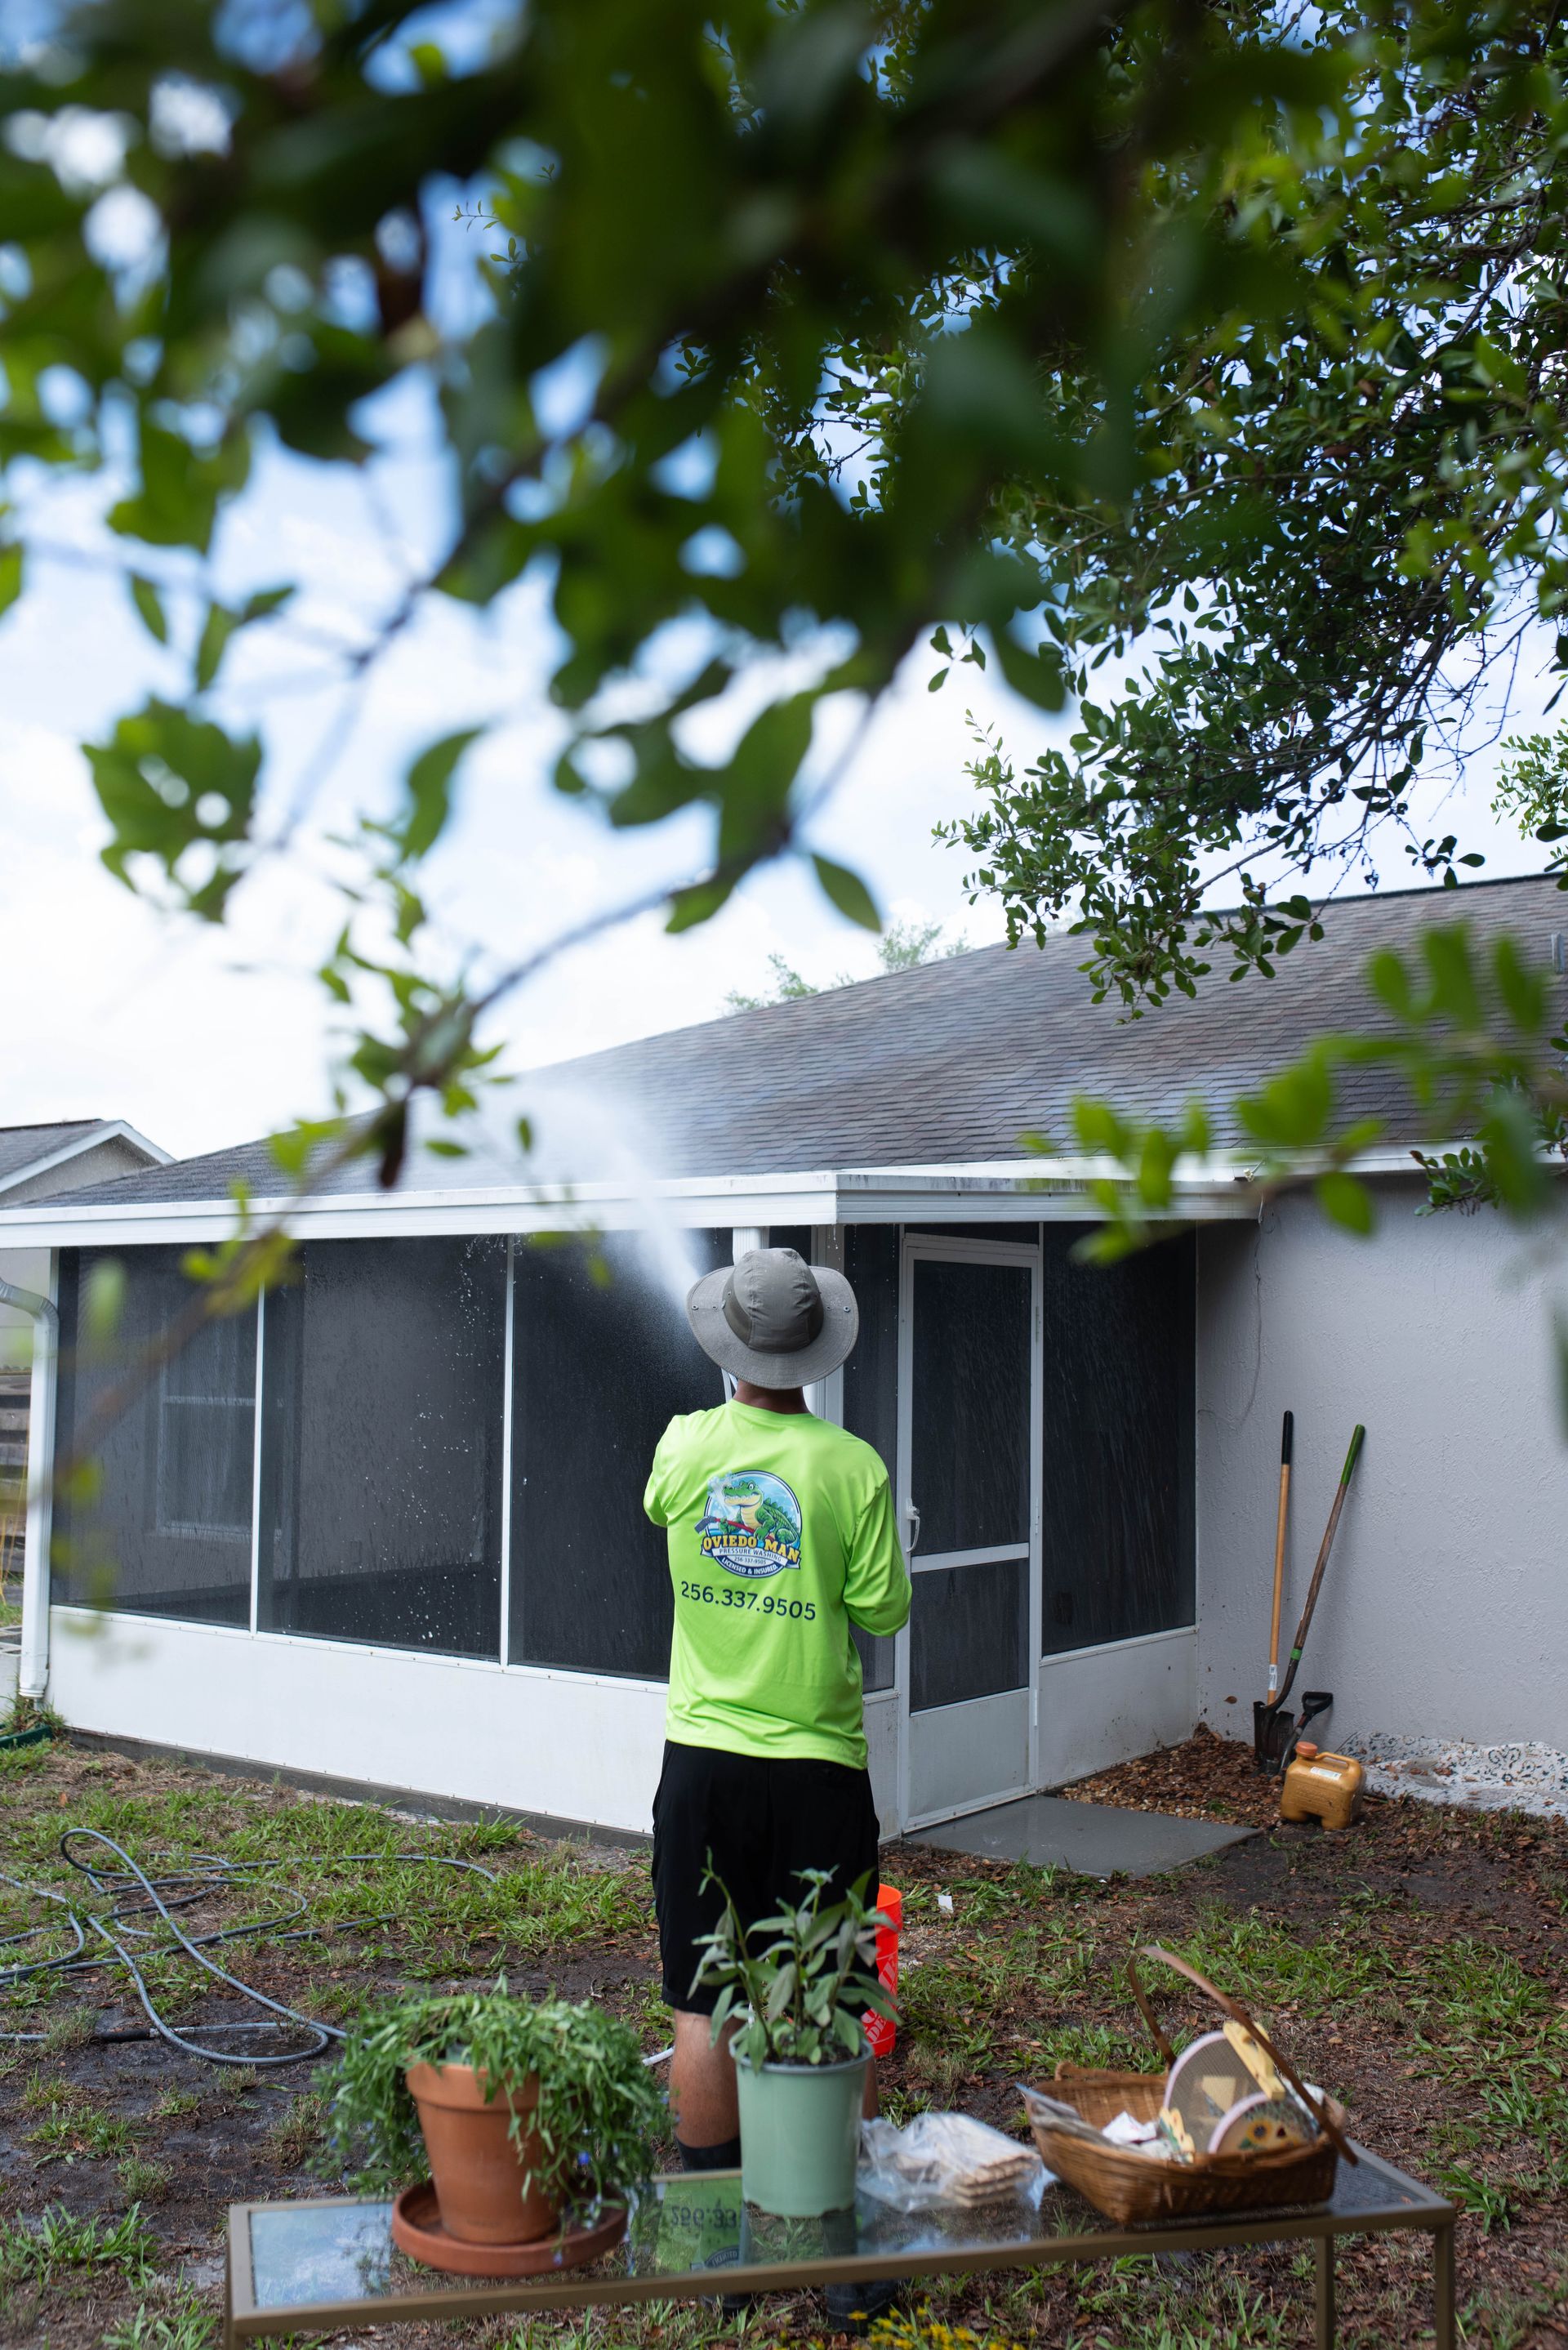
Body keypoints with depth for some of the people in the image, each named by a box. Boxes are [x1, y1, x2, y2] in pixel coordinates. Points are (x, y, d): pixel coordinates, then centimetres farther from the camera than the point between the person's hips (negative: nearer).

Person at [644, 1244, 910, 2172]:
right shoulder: (853, 1467, -11)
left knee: (706, 2008, 10)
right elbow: (885, 1610, -6)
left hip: (702, 1758, 2)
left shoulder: (684, 1446, -5)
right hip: (817, 1764, -1)